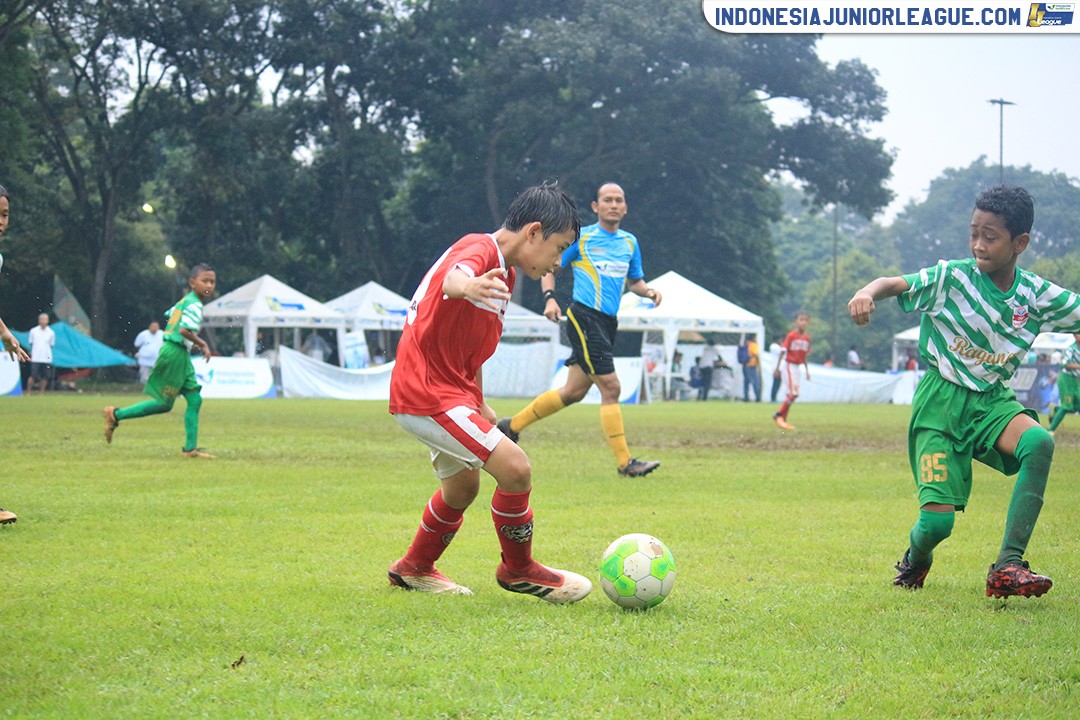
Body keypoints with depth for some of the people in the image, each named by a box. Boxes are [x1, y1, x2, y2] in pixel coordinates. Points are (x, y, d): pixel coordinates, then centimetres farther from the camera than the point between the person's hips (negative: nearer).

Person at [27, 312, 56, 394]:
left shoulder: (51, 332, 6)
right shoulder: (33, 331, 4)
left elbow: (52, 345, 12)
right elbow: (31, 344, 11)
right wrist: (30, 354, 4)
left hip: (47, 359, 2)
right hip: (35, 358, -2)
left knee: (45, 377, 0)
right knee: (33, 376, -8)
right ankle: (28, 393, 0)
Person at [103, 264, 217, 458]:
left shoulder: (185, 300, 14)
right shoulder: (195, 305, -15)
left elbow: (170, 315, 26)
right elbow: (185, 330, -26)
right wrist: (203, 345, -13)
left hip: (181, 355, 10)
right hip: (175, 353, -10)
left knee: (195, 399, 5)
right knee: (164, 403, -3)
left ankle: (190, 448, 4)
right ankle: (116, 415, 4)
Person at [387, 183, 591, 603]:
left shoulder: (504, 273, 16)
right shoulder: (479, 249, -16)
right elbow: (453, 275, -42)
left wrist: (480, 404, 31)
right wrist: (466, 286, -64)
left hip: (451, 392, 11)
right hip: (427, 394, -11)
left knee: (463, 486, 26)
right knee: (514, 468, -17)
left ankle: (414, 569, 45)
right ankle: (518, 569, 2)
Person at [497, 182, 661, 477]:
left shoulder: (630, 243, 14)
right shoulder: (580, 237, -2)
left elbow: (635, 281, 23)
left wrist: (648, 291, 1)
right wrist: (550, 297, -14)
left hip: (608, 322, 7)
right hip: (584, 317, -7)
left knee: (574, 391, 11)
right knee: (610, 387, -13)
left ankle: (512, 426, 27)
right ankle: (624, 461, -10)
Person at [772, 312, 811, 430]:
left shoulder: (807, 337, 6)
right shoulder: (791, 335, -13)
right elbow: (783, 351, -11)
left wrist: (807, 370, 14)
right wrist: (777, 368, -11)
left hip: (797, 367, 7)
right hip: (789, 365, -7)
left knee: (791, 395, 9)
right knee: (794, 393, -14)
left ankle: (782, 420, 16)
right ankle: (778, 415, -2)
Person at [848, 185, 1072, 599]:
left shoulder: (1036, 294, -3)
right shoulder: (952, 278, -12)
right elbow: (897, 284, -23)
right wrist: (868, 293, -46)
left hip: (992, 401, 3)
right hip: (941, 401, -3)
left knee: (1039, 442, -31)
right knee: (937, 521, -14)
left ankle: (1008, 566, -27)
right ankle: (916, 559, 28)